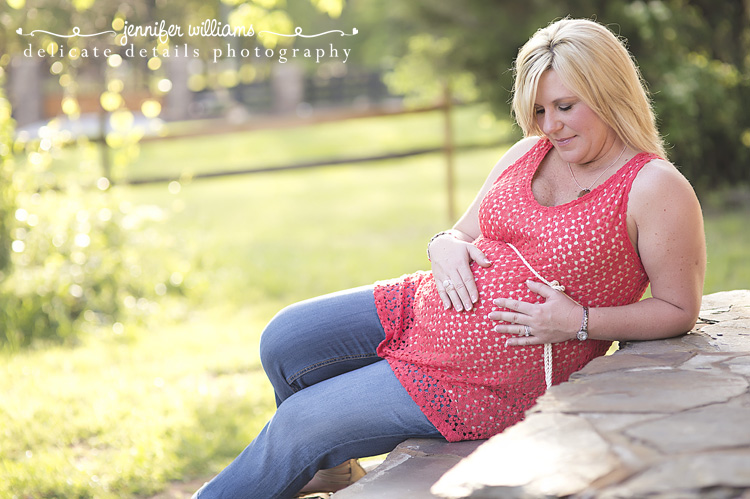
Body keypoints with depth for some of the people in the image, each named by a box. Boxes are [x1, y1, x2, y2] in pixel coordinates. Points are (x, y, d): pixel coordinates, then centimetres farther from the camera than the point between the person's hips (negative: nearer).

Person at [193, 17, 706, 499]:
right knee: (283, 342, 2)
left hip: (490, 379, -7)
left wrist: (580, 323, -20)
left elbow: (679, 309, -9)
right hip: (428, 307, 7)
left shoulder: (655, 188, -15)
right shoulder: (529, 153, 5)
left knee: (298, 420, -5)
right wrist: (444, 246, -11)